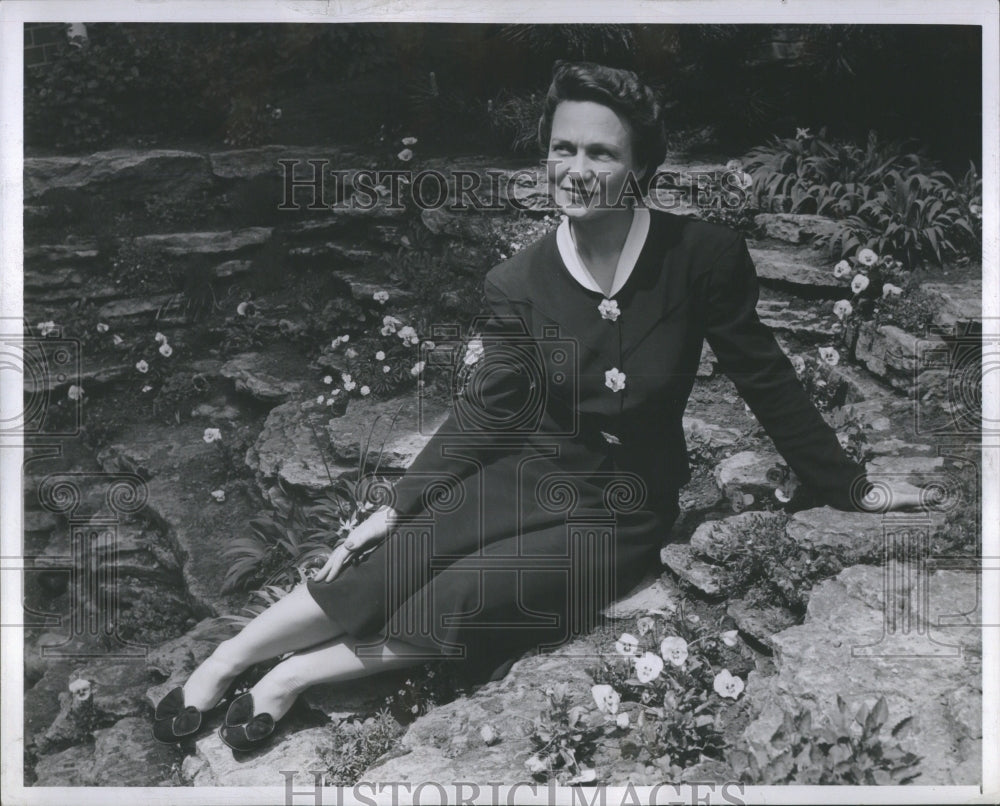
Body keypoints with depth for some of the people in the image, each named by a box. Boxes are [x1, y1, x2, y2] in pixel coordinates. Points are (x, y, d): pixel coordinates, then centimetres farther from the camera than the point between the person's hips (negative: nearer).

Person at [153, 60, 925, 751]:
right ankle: (215, 666, -2)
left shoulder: (702, 255, -15)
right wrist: (396, 506, -5)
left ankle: (297, 675, -3)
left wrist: (852, 488, 5)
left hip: (620, 512, -2)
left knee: (460, 600, -22)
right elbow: (485, 412, -1)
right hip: (528, 472, 2)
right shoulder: (521, 280, -8)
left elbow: (765, 377, -4)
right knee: (384, 569, -18)